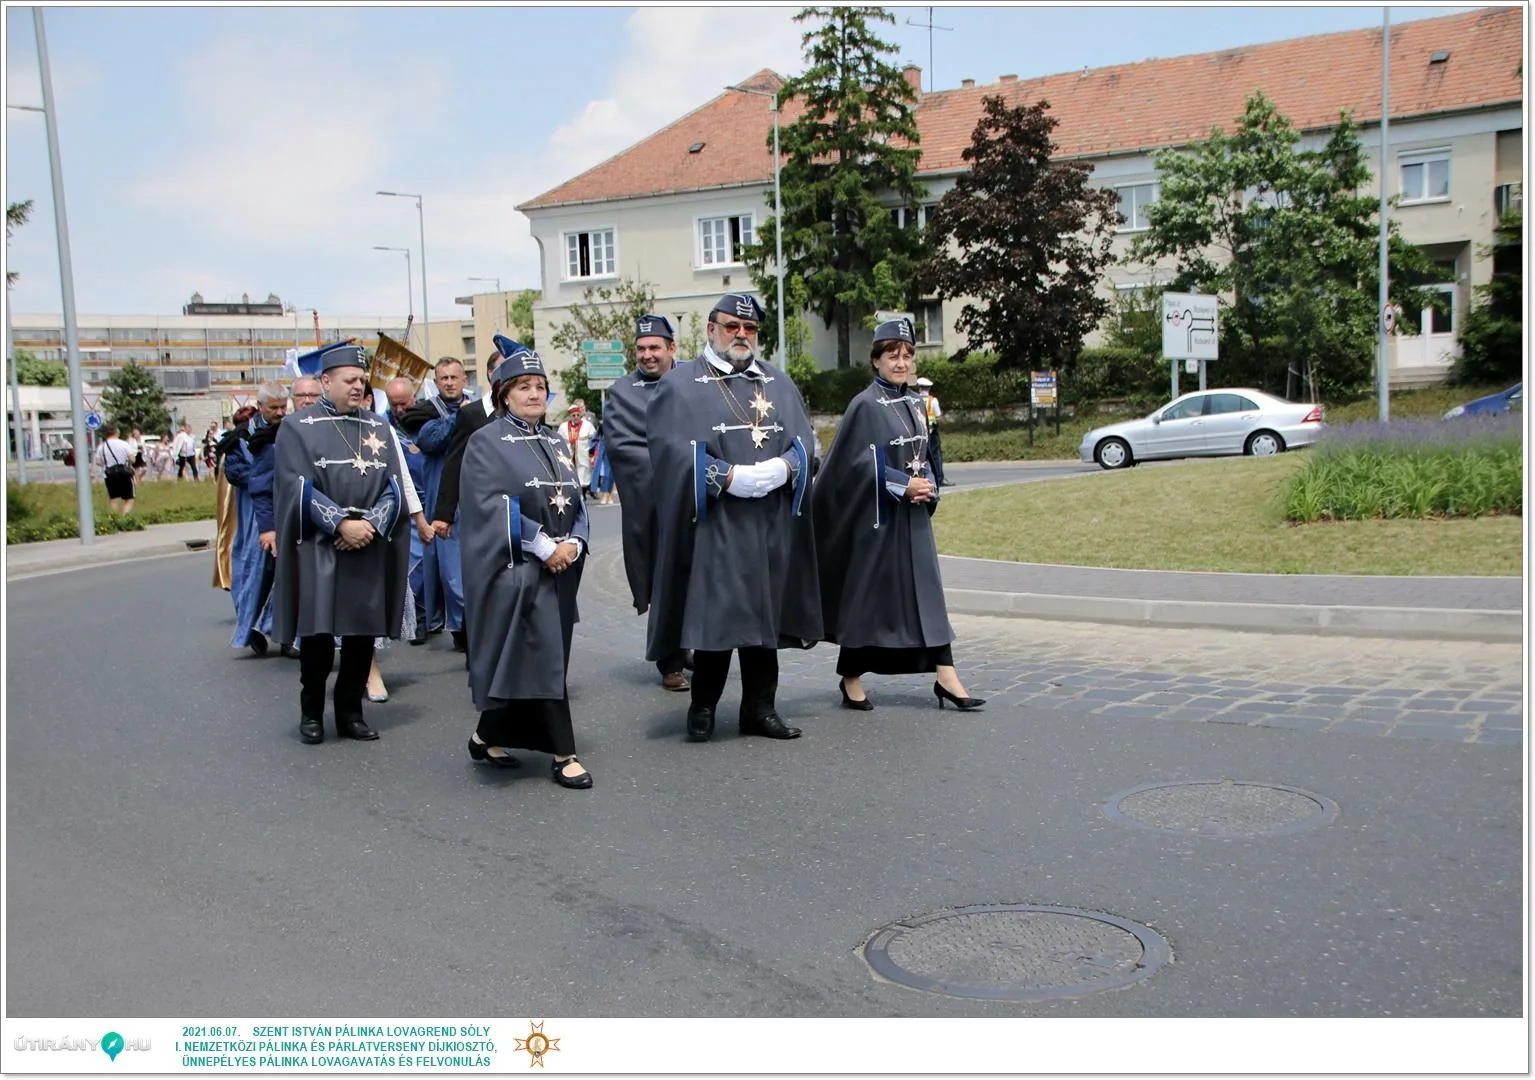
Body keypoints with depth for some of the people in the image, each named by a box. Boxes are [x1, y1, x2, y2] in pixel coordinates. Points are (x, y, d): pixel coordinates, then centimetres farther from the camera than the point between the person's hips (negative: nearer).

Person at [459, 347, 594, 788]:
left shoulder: (556, 442, 16)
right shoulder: (486, 443, -3)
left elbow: (575, 500, 12)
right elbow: (490, 505, -14)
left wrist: (573, 543, -8)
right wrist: (544, 547, -19)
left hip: (561, 568, 7)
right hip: (515, 571, -7)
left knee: (536, 659, 9)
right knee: (542, 656, -11)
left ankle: (489, 736, 24)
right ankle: (562, 752, -5)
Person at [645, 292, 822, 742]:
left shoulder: (779, 383, 16)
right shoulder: (681, 385, 2)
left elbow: (803, 443, 7)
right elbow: (673, 451, -9)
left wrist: (782, 468, -14)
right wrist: (730, 477, -18)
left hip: (771, 524, 4)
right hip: (713, 524, -4)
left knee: (765, 612, 8)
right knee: (714, 614, -2)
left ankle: (760, 708, 17)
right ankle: (703, 708, 11)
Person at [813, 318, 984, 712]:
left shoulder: (915, 403, 11)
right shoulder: (865, 406, -10)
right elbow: (858, 462, -15)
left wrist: (927, 487, -3)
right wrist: (904, 485, -19)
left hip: (913, 516, 6)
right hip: (875, 515, -6)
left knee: (926, 590, 3)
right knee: (866, 592, 2)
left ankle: (946, 677, 3)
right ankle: (851, 679, 14)